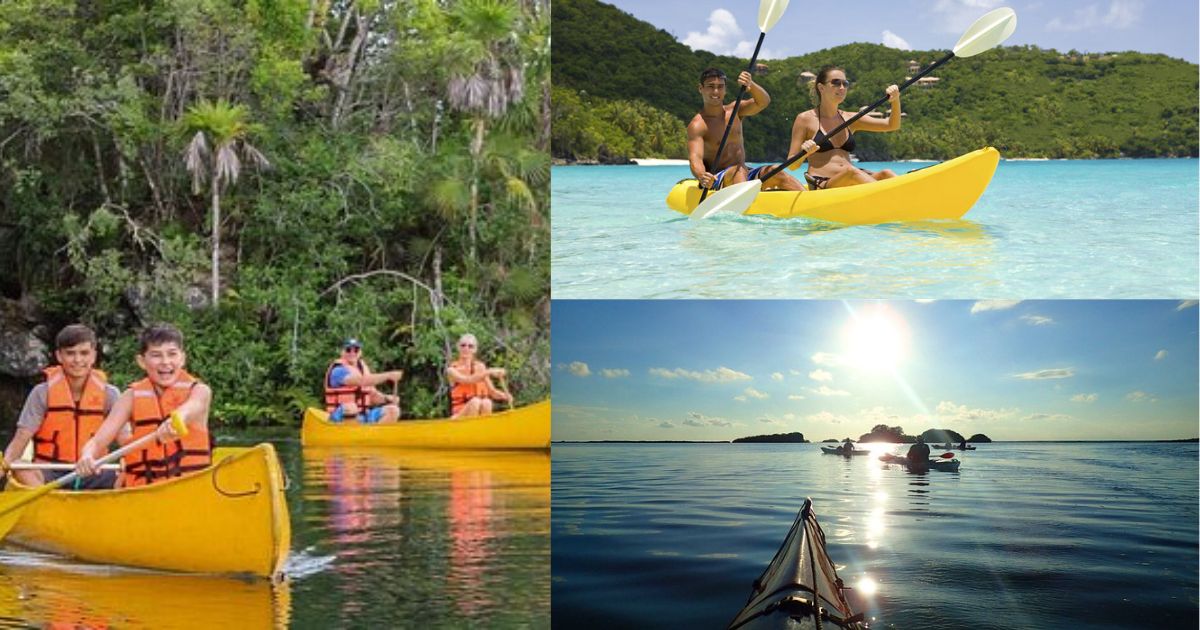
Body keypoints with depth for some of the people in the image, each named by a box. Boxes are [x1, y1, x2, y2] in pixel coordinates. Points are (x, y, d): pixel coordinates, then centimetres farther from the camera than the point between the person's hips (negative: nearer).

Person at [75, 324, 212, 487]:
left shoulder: (199, 391, 2)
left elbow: (188, 411, -22)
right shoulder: (132, 397, 7)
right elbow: (98, 441, -1)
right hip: (140, 493, 2)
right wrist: (87, 457, -25)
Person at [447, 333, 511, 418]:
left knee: (486, 402, -30)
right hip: (459, 413, -3)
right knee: (475, 401, -34)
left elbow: (492, 391, 8)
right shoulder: (452, 369, -1)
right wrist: (489, 372, -32)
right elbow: (466, 380, -21)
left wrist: (505, 396, -13)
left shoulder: (480, 367, 11)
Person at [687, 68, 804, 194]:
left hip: (746, 178, 5)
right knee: (739, 171, -35)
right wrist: (702, 177, -44)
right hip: (715, 182, -5)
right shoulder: (698, 125, -7)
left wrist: (751, 85, -29)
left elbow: (763, 102, -7)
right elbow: (695, 157, -22)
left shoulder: (734, 110, 10)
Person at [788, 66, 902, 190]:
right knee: (851, 171, -34)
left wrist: (895, 101, -3)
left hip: (851, 186, 5)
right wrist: (804, 153, -20)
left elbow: (892, 125, 15)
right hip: (821, 188, -5)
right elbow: (792, 165, 1)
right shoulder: (805, 119, 4)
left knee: (885, 174, -22)